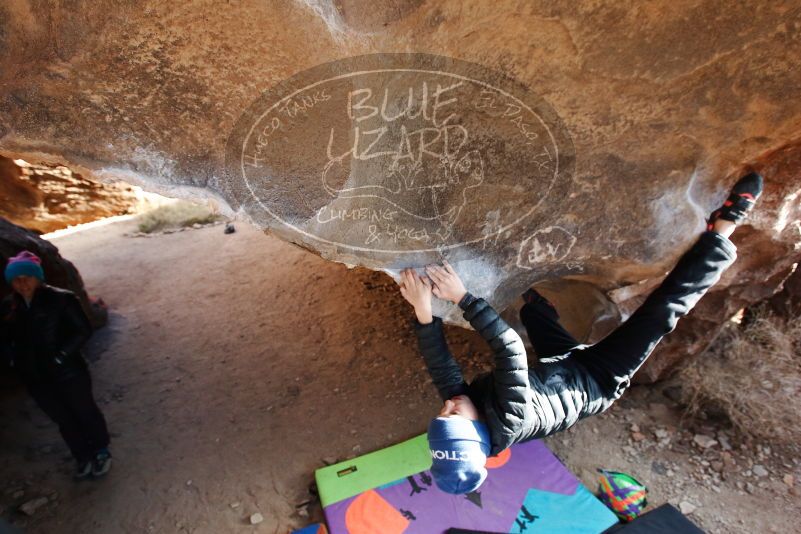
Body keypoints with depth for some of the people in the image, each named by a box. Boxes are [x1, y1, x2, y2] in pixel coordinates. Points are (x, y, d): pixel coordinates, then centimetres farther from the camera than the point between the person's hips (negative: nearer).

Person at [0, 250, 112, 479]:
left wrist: (61, 355, -19)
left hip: (68, 372, -4)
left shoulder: (60, 298, -16)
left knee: (85, 412, 14)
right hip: (35, 378, 5)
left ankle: (101, 451, 37)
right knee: (63, 420, 20)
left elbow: (83, 330, -13)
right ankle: (83, 457, 40)